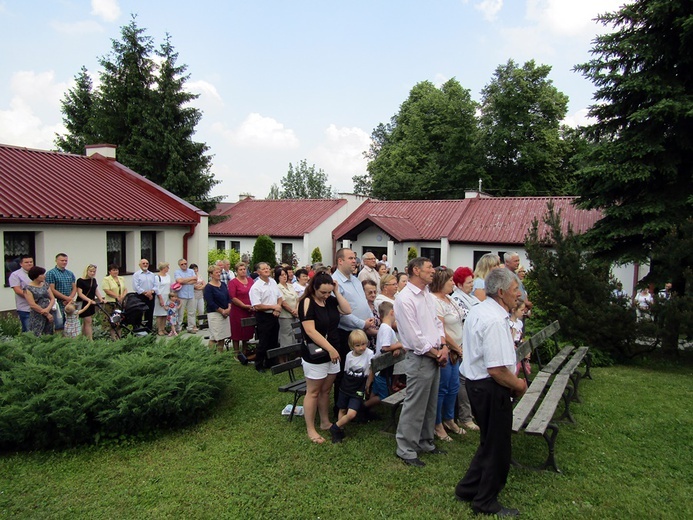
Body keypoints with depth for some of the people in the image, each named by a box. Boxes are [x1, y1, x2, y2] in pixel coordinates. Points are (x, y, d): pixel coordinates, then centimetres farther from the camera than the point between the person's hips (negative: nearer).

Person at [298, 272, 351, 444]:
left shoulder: (331, 300, 4)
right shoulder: (307, 302, -16)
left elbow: (347, 310, -4)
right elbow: (310, 331, -22)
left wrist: (337, 293, -9)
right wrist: (330, 348, -22)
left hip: (332, 351, 6)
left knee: (326, 390, 16)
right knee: (313, 392, 4)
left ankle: (325, 422, 29)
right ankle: (310, 429, 14)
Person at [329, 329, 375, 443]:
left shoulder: (369, 354, -16)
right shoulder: (349, 355, -3)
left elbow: (372, 371, -9)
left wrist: (367, 386, -2)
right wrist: (347, 384, 7)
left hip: (358, 391, -4)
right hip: (345, 388, 4)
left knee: (351, 414, -15)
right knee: (342, 410, 13)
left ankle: (335, 428, 5)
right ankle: (340, 431, 30)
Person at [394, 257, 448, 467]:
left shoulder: (428, 296, 11)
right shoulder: (405, 299, -17)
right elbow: (415, 338, -19)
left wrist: (443, 347, 0)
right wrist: (436, 353, -11)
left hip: (435, 358, 9)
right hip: (419, 358, -9)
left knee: (430, 405, 18)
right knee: (415, 407, 0)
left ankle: (425, 443, 34)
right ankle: (406, 450, 14)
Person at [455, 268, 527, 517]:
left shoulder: (477, 310, 8)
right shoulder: (495, 321, -25)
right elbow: (497, 369, -29)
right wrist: (518, 385, -10)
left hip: (476, 382, 10)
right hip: (491, 388, -10)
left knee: (490, 441, 25)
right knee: (497, 446, 9)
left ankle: (468, 488, 37)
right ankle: (486, 502, 26)